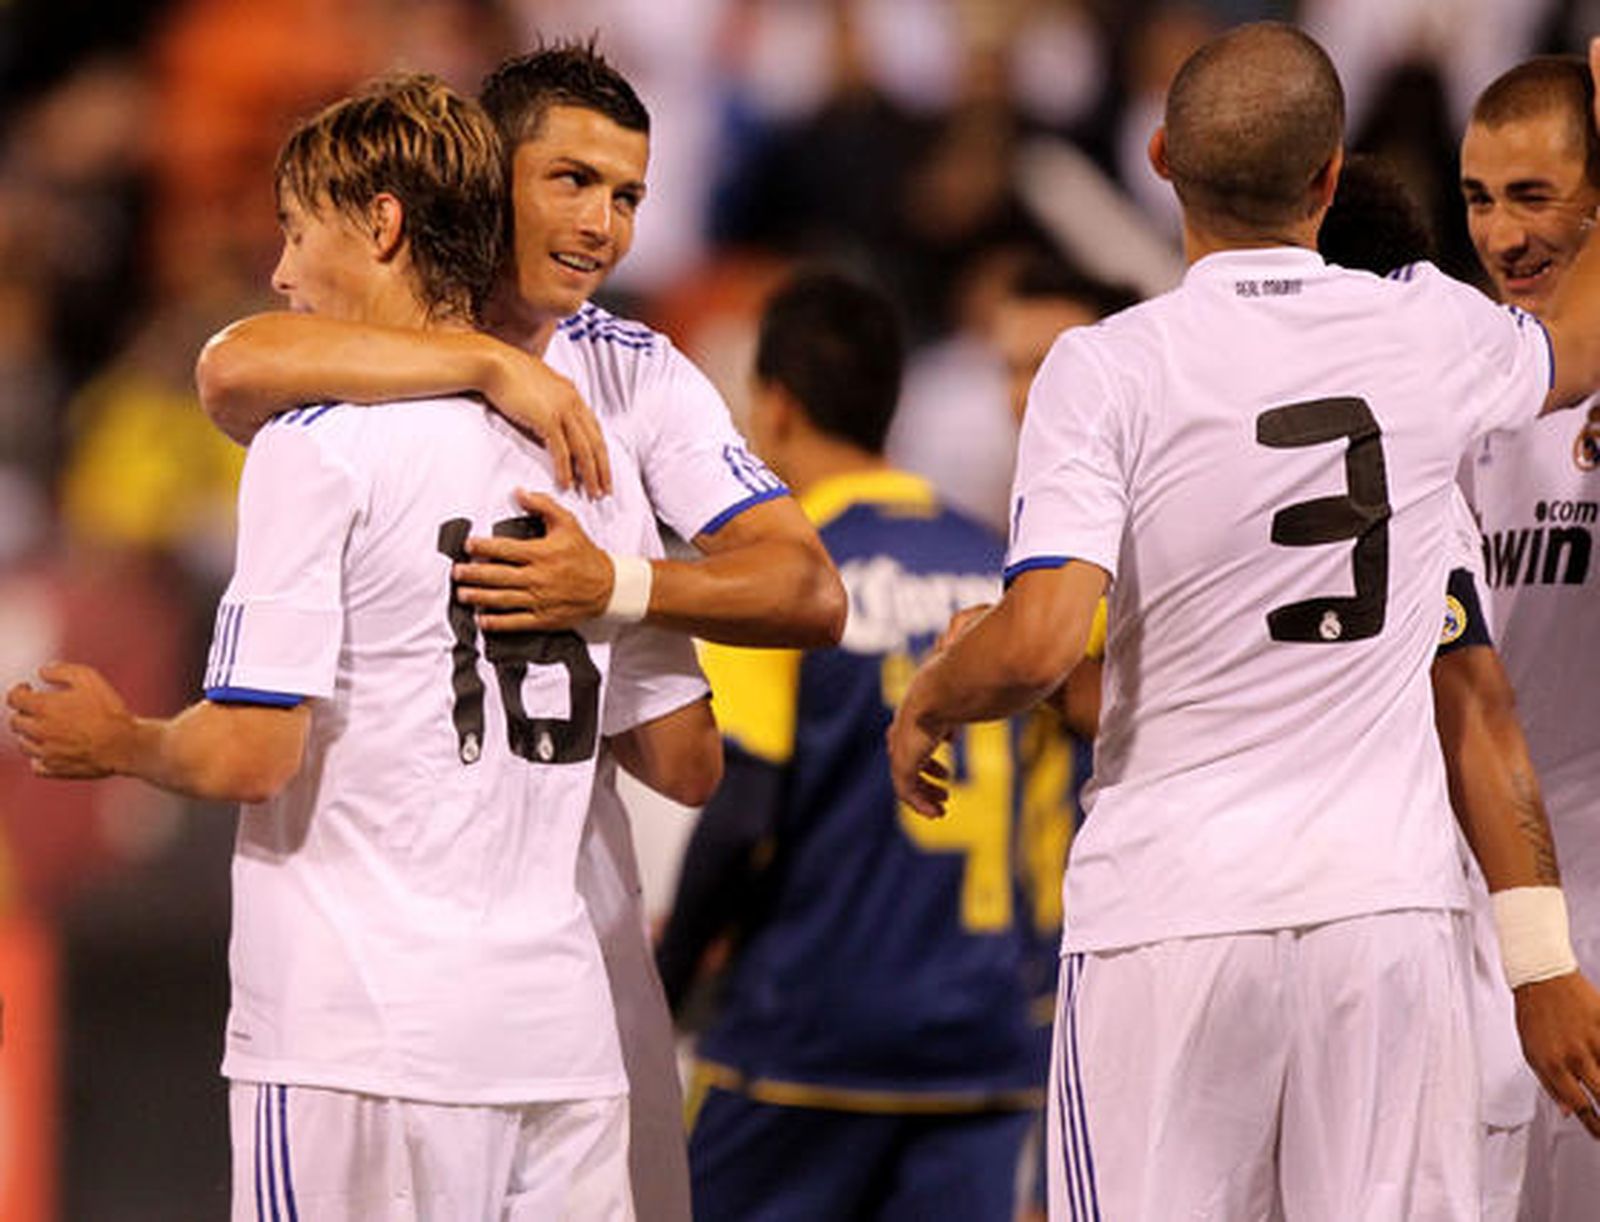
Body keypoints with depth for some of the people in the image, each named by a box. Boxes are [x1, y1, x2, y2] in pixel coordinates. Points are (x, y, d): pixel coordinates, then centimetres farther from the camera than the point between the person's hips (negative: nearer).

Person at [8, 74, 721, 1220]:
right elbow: (688, 761, 15)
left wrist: (116, 742, 8)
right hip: (563, 1040, 6)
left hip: (366, 1037, -6)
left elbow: (247, 756, -13)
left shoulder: (323, 448, -7)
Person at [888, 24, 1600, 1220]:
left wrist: (926, 704, 4)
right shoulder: (1427, 335, 2)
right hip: (1391, 897, 3)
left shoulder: (1107, 370, -8)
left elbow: (1038, 644, -18)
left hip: (1172, 911, -3)